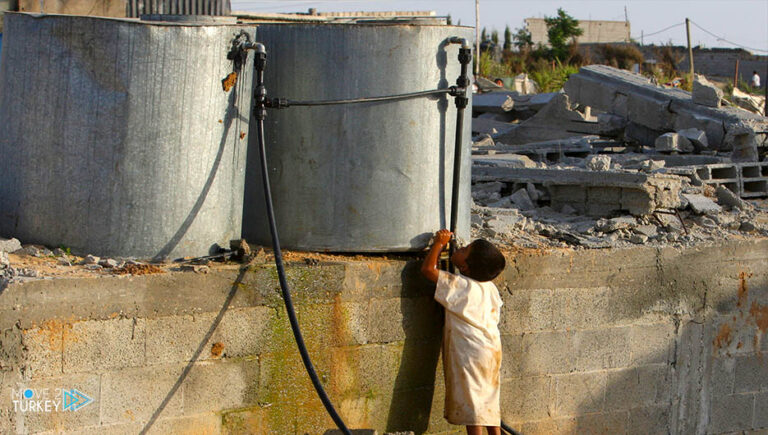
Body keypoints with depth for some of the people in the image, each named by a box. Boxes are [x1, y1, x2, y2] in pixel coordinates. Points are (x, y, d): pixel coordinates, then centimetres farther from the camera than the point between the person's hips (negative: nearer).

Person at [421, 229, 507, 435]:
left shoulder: (458, 285, -14)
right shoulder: (490, 288, 7)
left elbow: (427, 268, -15)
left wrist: (440, 243, -7)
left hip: (470, 352, -8)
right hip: (492, 349, 8)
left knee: (471, 403, -3)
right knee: (489, 402, 14)